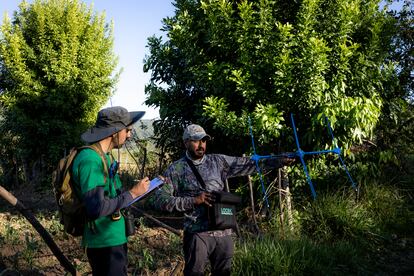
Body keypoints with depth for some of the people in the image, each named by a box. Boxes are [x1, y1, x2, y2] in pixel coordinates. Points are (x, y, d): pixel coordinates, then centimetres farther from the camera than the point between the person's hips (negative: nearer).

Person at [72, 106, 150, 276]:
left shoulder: (104, 156, 8)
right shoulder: (90, 160, -22)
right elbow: (97, 208, -28)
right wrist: (132, 193, -19)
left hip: (114, 239, 9)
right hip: (105, 244, -9)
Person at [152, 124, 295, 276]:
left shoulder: (218, 161, 8)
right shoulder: (176, 169, -1)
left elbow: (248, 163, 3)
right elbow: (159, 199, -9)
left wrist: (279, 161, -7)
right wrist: (193, 200, -17)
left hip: (224, 232, 4)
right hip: (198, 234, -4)